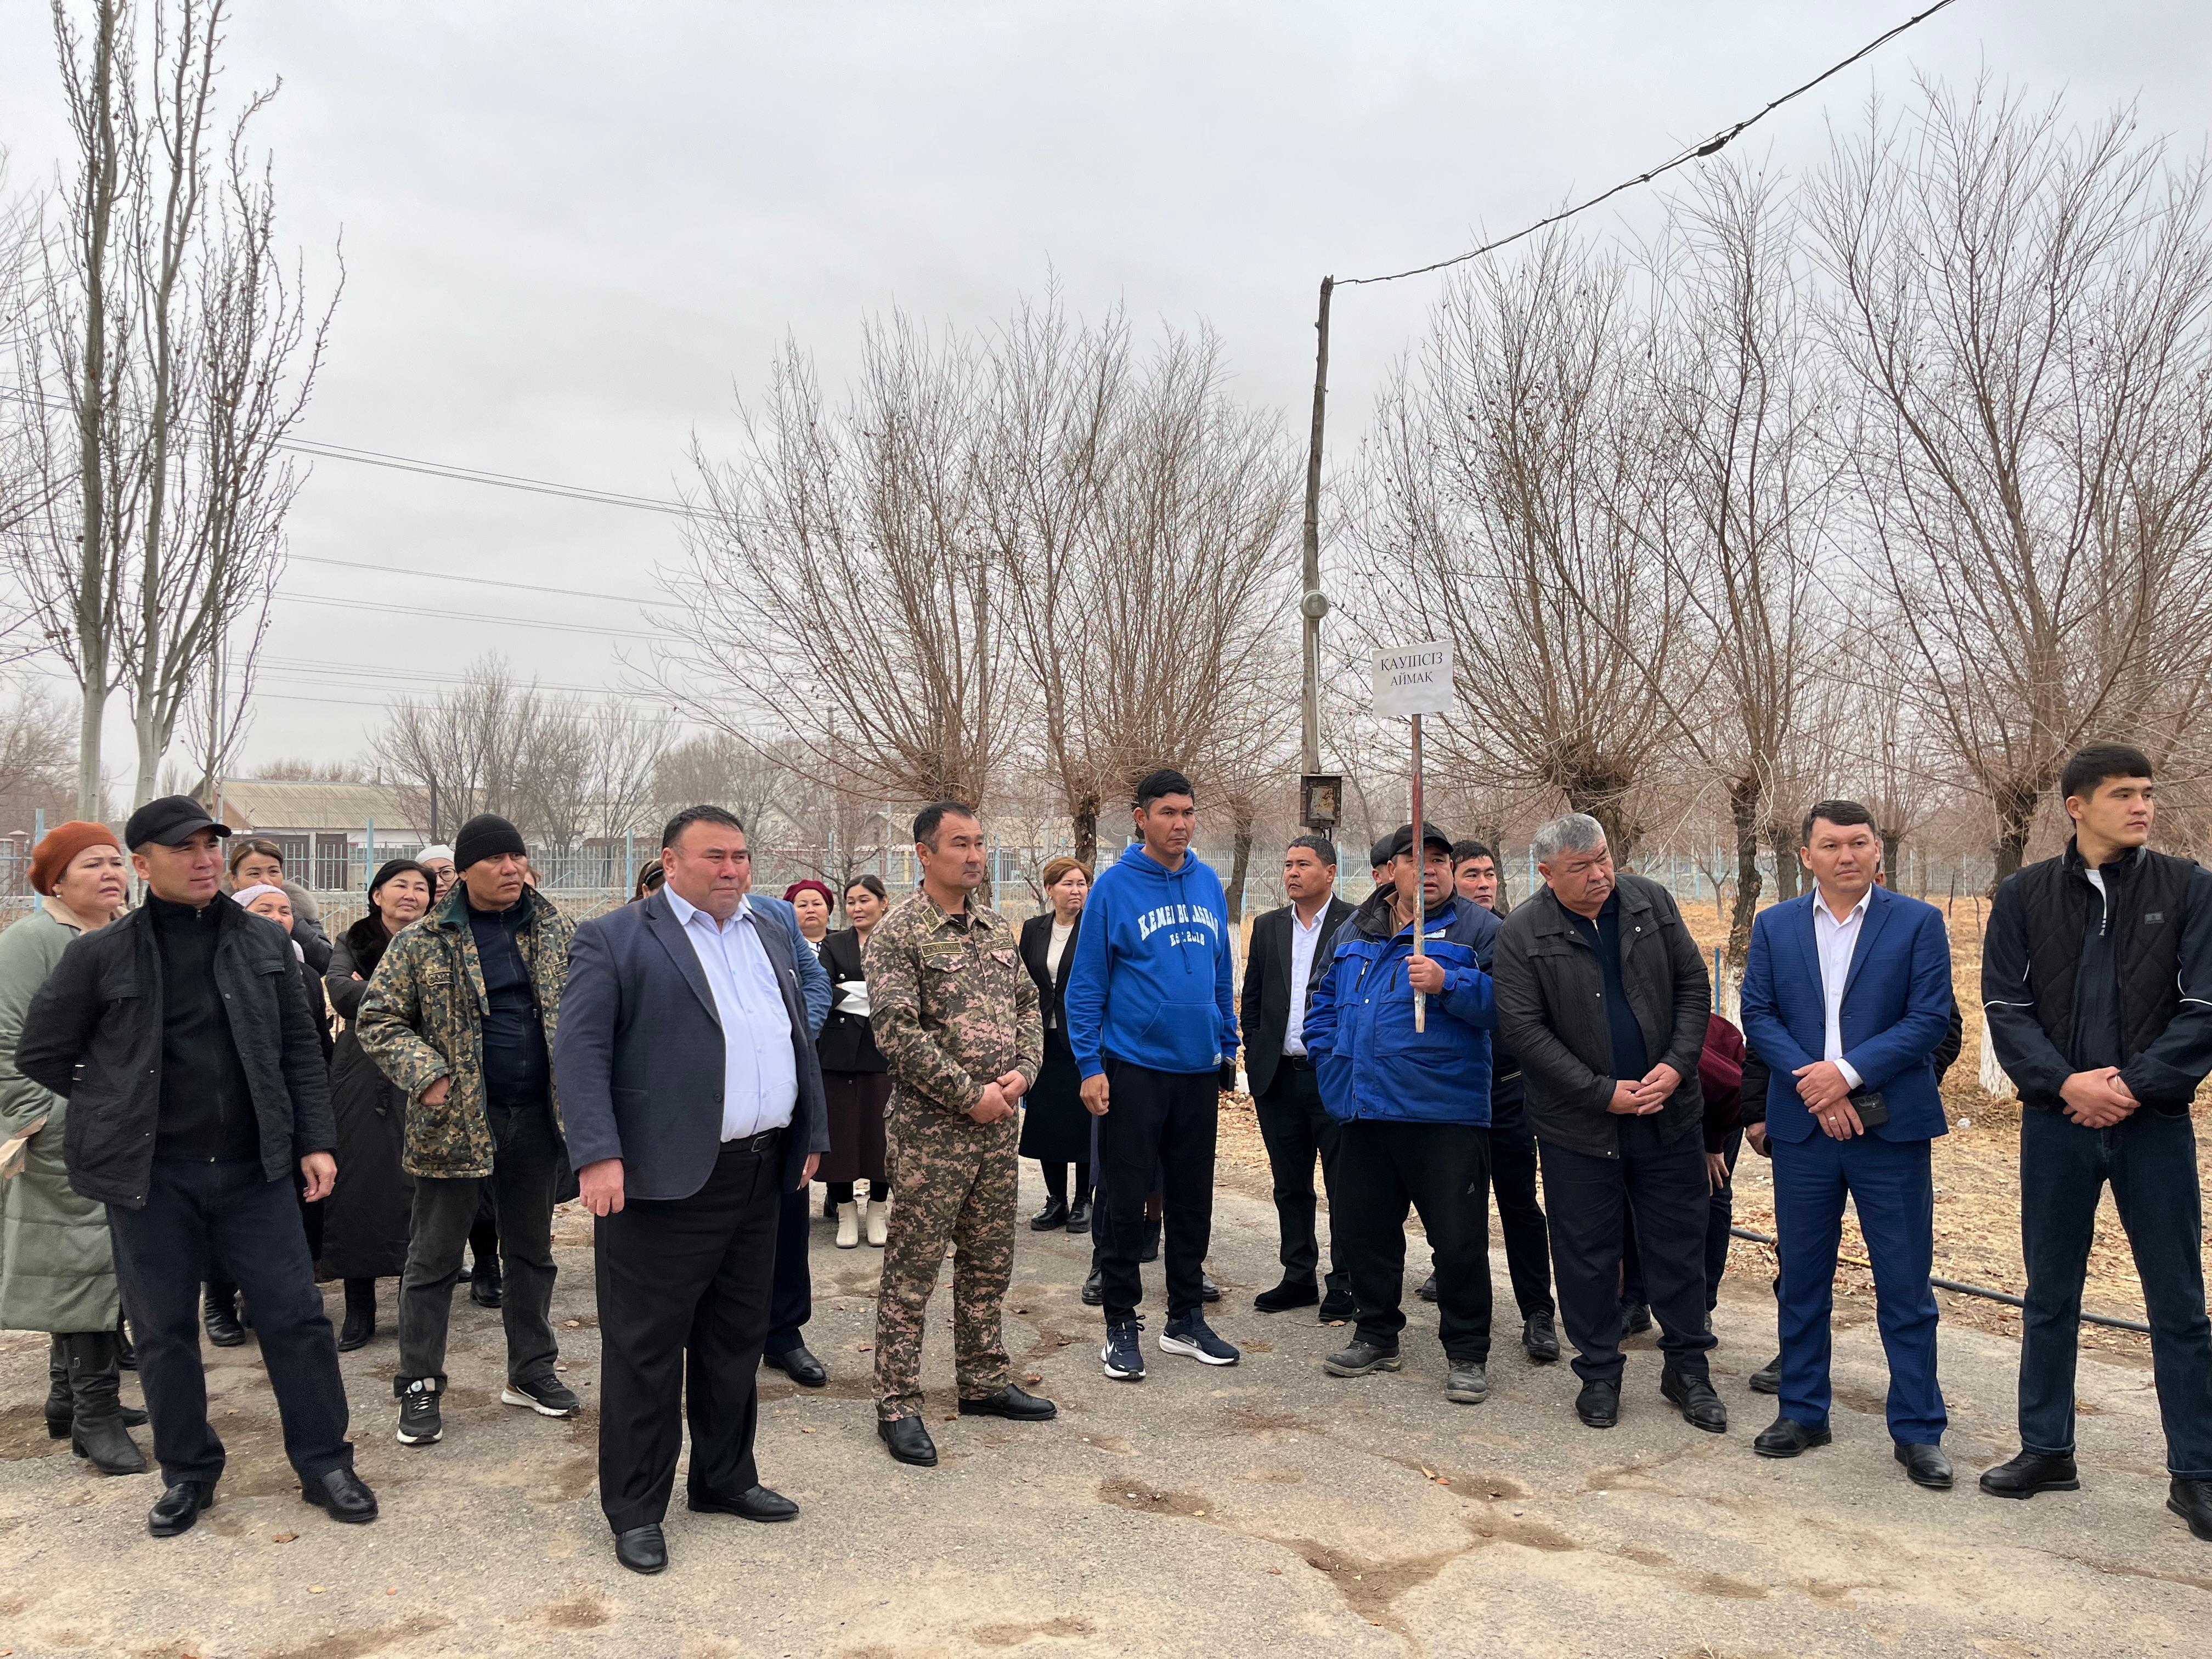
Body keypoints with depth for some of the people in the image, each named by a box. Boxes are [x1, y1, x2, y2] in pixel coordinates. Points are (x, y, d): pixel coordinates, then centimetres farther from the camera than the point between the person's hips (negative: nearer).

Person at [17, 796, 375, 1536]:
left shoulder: (263, 942, 4)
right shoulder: (100, 955, -3)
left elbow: (300, 1050, 7)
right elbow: (41, 1053, 7)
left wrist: (314, 1140, 2)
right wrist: (118, 1113, 5)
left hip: (252, 1167, 1)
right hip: (150, 1175, -1)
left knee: (296, 1316, 3)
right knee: (164, 1330, 9)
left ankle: (324, 1463, 17)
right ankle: (187, 1472, 28)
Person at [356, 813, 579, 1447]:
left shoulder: (556, 932, 5)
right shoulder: (424, 943, -4)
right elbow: (377, 1019, -2)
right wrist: (426, 1075, -15)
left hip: (536, 1117, 3)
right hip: (457, 1118, -3)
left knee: (531, 1250, 14)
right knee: (434, 1257, 4)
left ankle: (531, 1370, 27)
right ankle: (418, 1386, 16)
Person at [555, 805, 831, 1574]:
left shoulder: (773, 930, 13)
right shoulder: (614, 940, -6)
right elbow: (580, 1051, -12)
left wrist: (810, 1134, 16)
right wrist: (598, 1155, -21)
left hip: (760, 1174, 6)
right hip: (663, 1179, -6)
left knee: (738, 1338, 17)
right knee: (645, 1348, 5)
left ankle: (724, 1478, 34)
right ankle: (635, 1508, 19)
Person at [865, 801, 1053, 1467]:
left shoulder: (998, 928, 11)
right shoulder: (898, 933, -10)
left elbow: (1027, 1005, 14)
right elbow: (897, 1032, -17)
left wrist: (1022, 1073, -4)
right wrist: (970, 1094, -16)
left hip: (997, 1123, 7)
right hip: (930, 1129, -7)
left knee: (990, 1263, 16)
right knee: (912, 1269, 1)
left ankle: (982, 1382, 30)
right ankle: (898, 1406, 11)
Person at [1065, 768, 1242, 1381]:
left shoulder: (1208, 883, 7)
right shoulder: (1115, 886, -8)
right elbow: (1086, 982, -7)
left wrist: (1228, 1050, 12)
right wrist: (1090, 1066, -11)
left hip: (1199, 1070, 5)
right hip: (1133, 1070, -5)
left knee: (1193, 1201, 13)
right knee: (1125, 1205, 4)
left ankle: (1186, 1319, 27)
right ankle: (1122, 1326, 17)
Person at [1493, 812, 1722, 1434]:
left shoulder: (1652, 902, 0)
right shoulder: (1522, 933, -11)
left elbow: (1693, 985, 5)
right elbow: (1522, 1029, -13)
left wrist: (1678, 1064, -9)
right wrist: (1603, 1093, -15)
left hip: (1669, 1112, 3)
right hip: (1579, 1124, -2)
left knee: (1679, 1245, 11)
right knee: (1586, 1253, 7)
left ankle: (1687, 1369, 27)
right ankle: (1599, 1372, 24)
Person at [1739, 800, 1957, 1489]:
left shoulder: (1917, 922, -1)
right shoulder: (1774, 926, 6)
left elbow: (1929, 1018, -7)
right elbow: (1758, 1014, 1)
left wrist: (1847, 1072, -16)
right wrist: (1812, 1084, -13)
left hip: (1891, 1128, -2)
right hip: (1802, 1128, 2)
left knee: (1906, 1286, 4)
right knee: (1801, 1278, 11)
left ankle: (1918, 1430, 17)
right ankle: (1803, 1412, 25)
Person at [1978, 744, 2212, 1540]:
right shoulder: (2024, 897, 3)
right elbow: (2004, 1007, -1)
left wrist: (2134, 1086, -15)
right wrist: (2066, 1082, -14)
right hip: (2056, 1122, 1)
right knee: (2050, 1295, 11)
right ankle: (2047, 1450, 24)